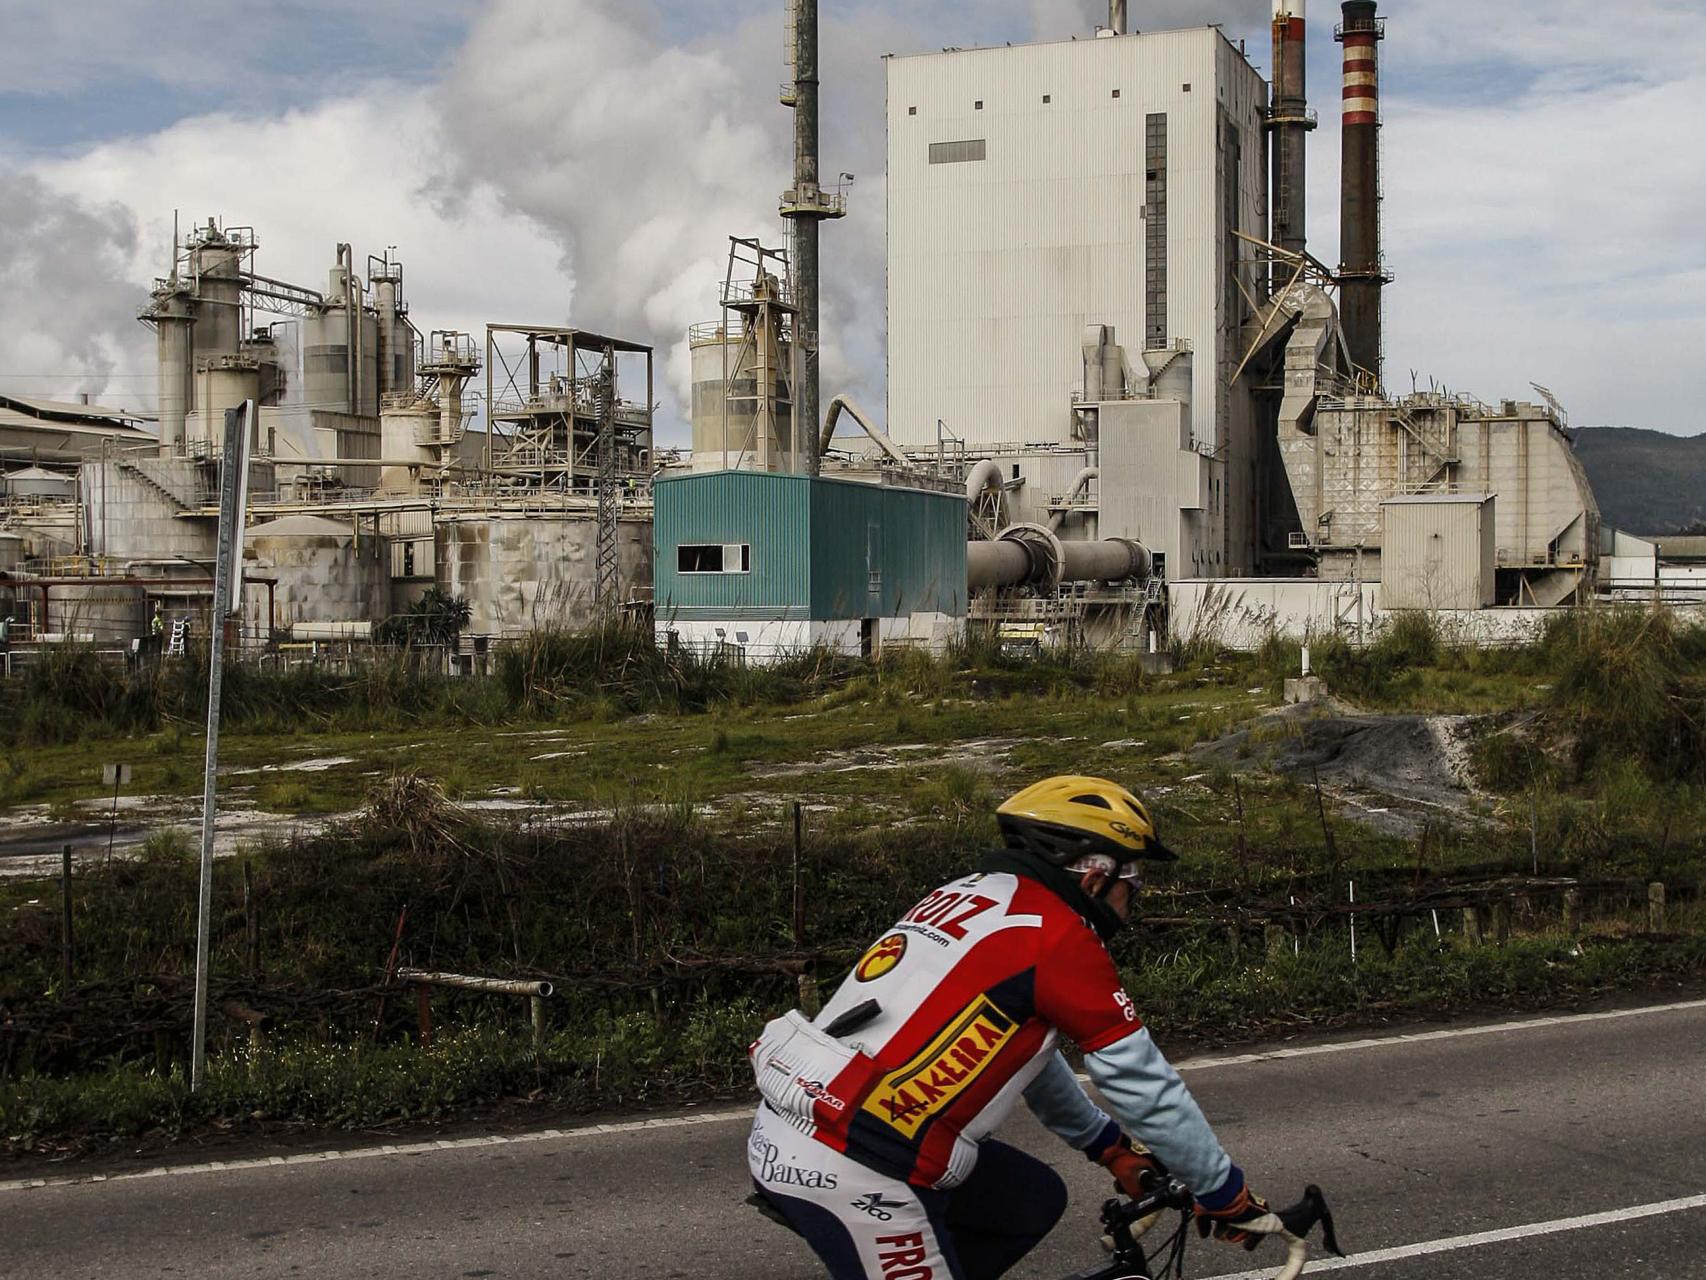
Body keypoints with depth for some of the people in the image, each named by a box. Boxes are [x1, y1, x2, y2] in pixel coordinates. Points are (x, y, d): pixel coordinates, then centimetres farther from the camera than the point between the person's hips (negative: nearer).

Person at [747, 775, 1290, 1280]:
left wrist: (1108, 1146, 36)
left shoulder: (968, 894, 16)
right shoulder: (1060, 937, -9)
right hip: (851, 1175, -9)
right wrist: (1228, 1195, 9)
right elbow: (1146, 1087, -4)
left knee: (1034, 1201, 19)